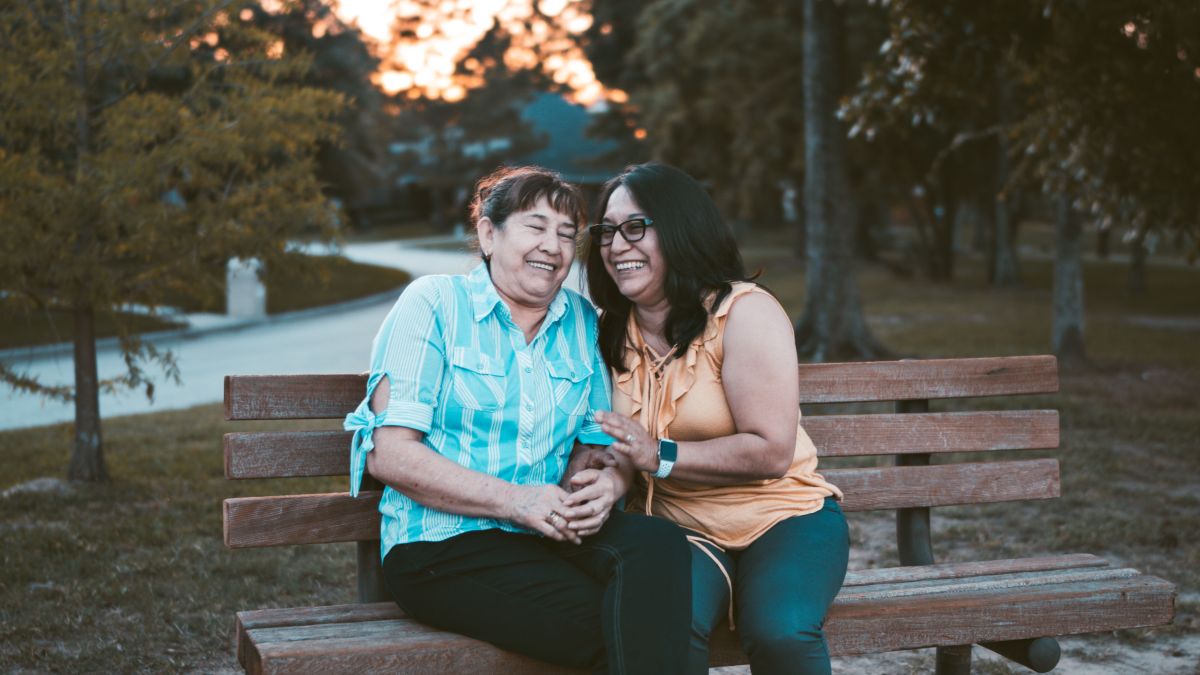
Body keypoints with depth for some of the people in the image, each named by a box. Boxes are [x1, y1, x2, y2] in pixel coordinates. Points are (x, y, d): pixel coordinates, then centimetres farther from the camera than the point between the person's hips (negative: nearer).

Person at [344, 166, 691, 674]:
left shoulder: (583, 323, 13)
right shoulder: (434, 304, -1)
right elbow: (389, 456, -9)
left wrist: (608, 482, -13)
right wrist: (514, 500, -18)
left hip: (552, 535, 5)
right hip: (442, 545, -5)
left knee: (660, 543, -26)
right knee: (608, 627, -28)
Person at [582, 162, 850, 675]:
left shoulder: (744, 312, -10)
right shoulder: (608, 330, 9)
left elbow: (772, 451, -17)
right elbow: (612, 439, 14)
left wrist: (659, 456, -21)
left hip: (782, 518, -3)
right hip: (679, 529, 3)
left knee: (780, 632, -33)